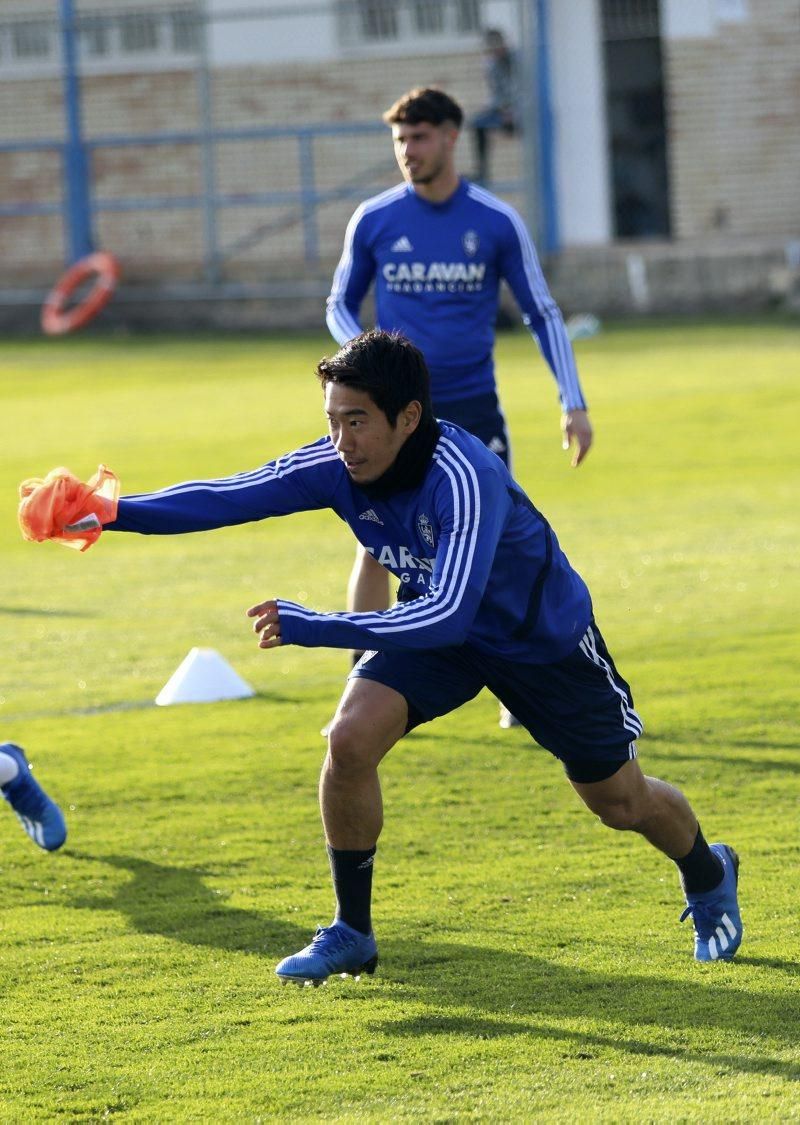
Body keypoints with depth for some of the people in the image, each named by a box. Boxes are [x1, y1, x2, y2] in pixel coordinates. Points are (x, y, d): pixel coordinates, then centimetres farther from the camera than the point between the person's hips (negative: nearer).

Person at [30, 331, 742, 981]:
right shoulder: (338, 466, -22)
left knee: (619, 802, 8)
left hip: (543, 634, -5)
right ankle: (351, 933, -3)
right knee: (350, 739, -20)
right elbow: (232, 497, -21)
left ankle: (708, 877, 43)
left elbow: (448, 612, -49)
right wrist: (118, 512, -35)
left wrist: (311, 628, -53)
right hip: (435, 625, 5)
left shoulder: (463, 479, -40)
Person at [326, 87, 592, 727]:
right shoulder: (373, 221, 0)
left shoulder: (497, 222, -2)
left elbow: (542, 312, 4)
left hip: (473, 408, 0)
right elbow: (340, 305, 11)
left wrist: (574, 403, -4)